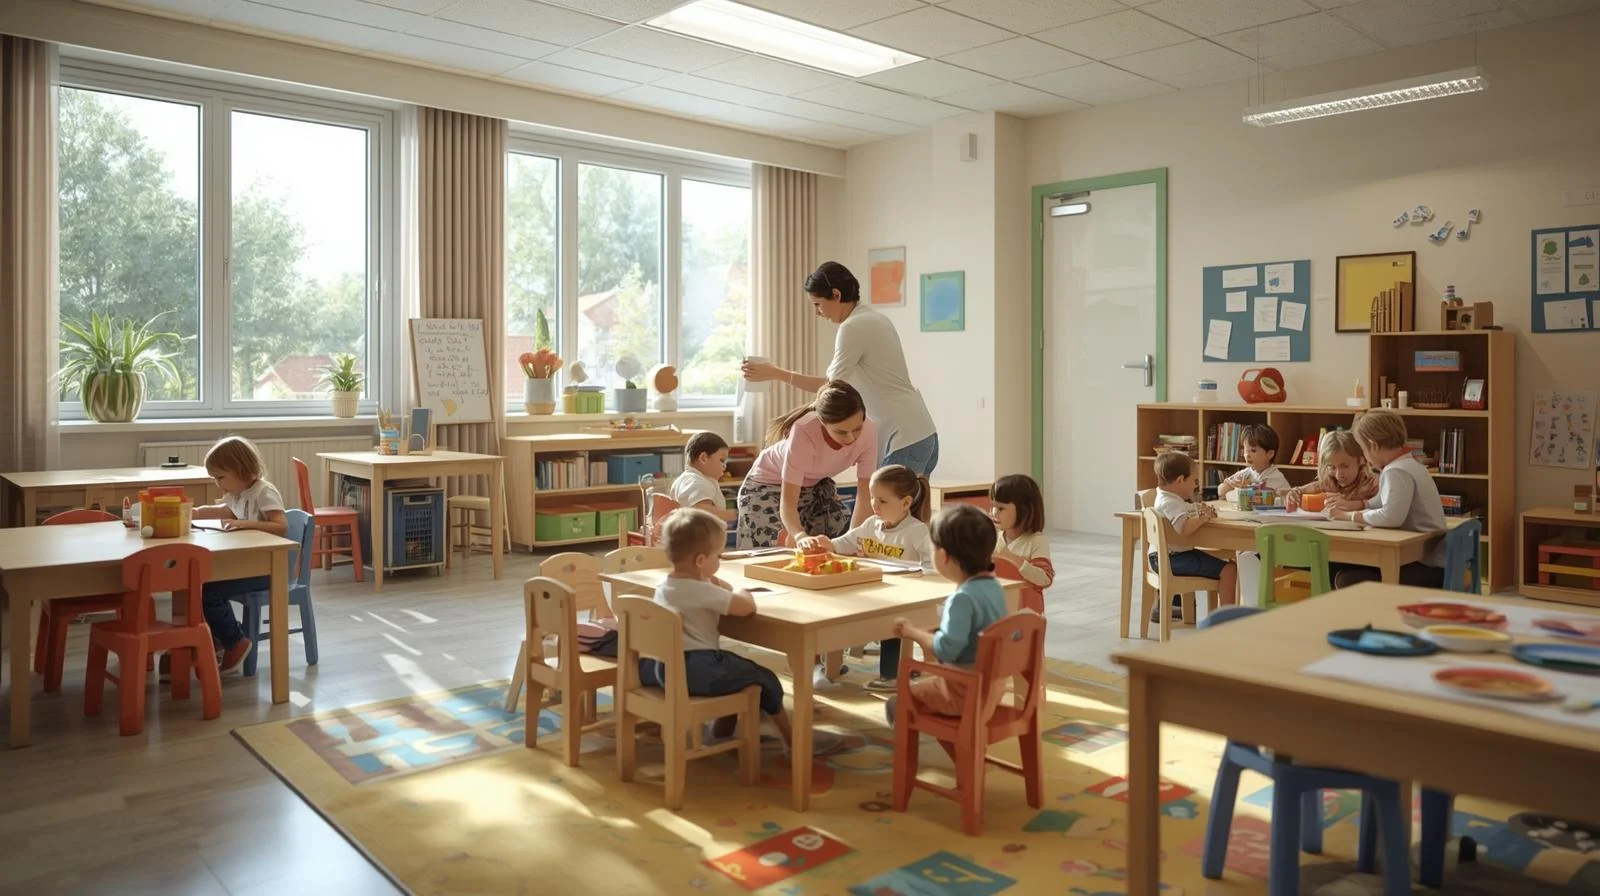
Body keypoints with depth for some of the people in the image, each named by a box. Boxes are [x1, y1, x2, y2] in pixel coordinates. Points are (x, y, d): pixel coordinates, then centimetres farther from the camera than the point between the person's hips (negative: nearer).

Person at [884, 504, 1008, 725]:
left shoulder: (963, 598, -27)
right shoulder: (993, 586, 2)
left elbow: (945, 648, -30)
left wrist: (912, 632, -16)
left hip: (965, 691, -9)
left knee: (898, 704, 5)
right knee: (926, 681, 31)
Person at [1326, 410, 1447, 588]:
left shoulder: (1397, 472, -20)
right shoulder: (1409, 464, 14)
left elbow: (1392, 516, -35)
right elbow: (1386, 501, 30)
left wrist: (1349, 516, -21)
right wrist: (1355, 505, 16)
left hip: (1427, 567, -10)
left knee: (1348, 581, -22)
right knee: (1337, 567, 5)